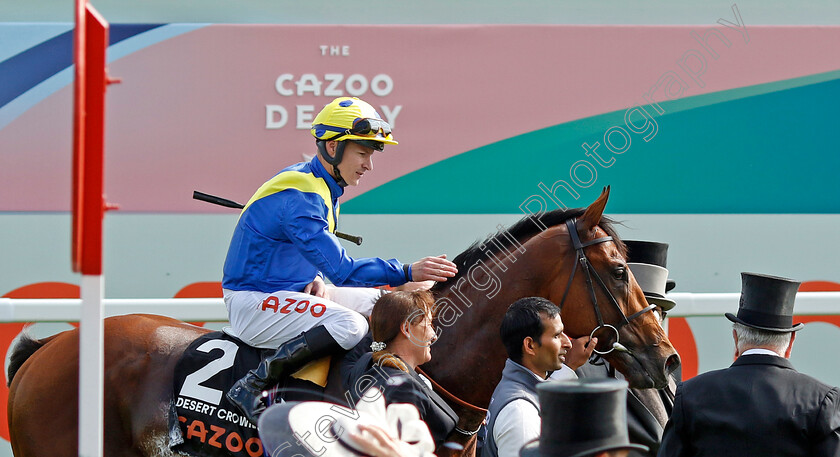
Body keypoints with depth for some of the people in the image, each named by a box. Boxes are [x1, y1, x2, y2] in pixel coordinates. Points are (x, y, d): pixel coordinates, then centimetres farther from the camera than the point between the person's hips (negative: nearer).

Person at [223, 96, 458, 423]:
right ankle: (252, 387, -25)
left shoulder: (325, 187, 9)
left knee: (382, 303, 7)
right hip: (253, 304, -10)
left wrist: (317, 279, -2)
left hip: (290, 292, 10)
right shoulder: (300, 196, -23)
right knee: (351, 326, -30)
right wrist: (407, 273, -30)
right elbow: (342, 270, -28)